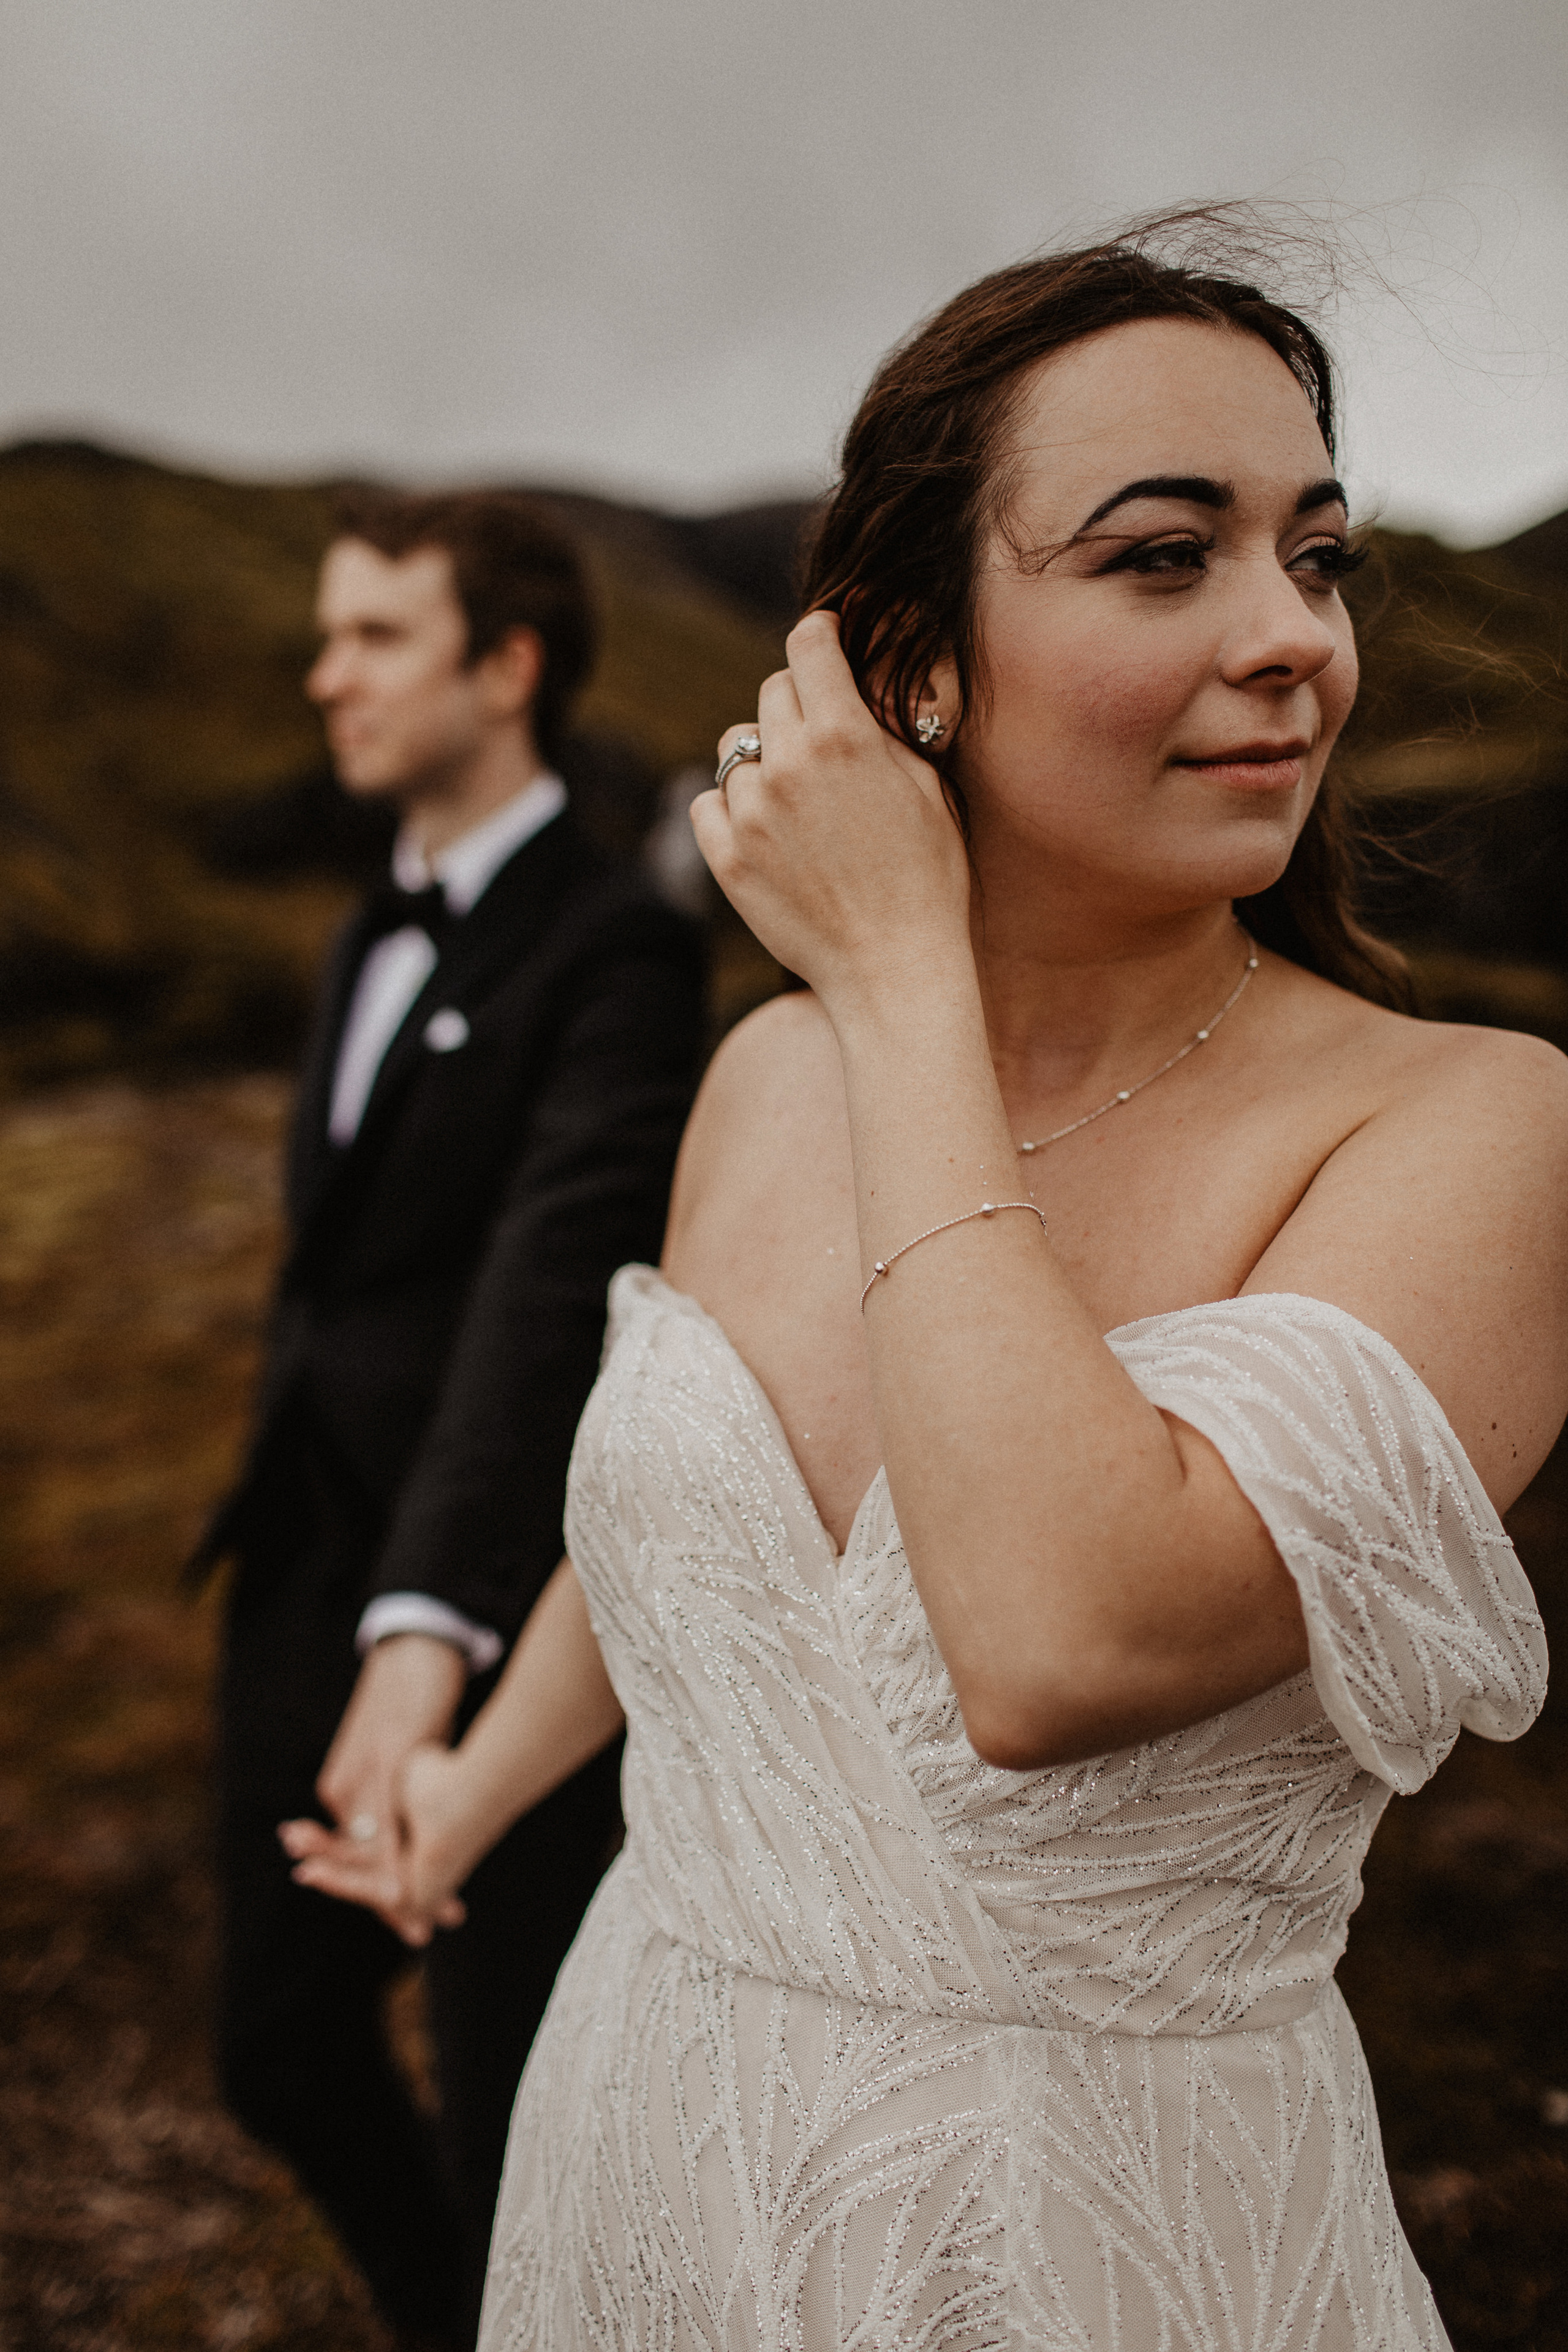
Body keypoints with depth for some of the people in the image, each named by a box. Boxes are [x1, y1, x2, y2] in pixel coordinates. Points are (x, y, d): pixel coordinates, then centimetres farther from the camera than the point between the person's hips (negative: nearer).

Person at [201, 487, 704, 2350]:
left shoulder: (615, 954, -14)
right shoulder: (372, 943, 15)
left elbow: (549, 1286, -28)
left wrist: (430, 1633, -38)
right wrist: (290, 1555, 15)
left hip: (488, 1614, -8)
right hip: (304, 1585, 8)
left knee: (516, 2100, 7)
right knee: (285, 2056, 17)